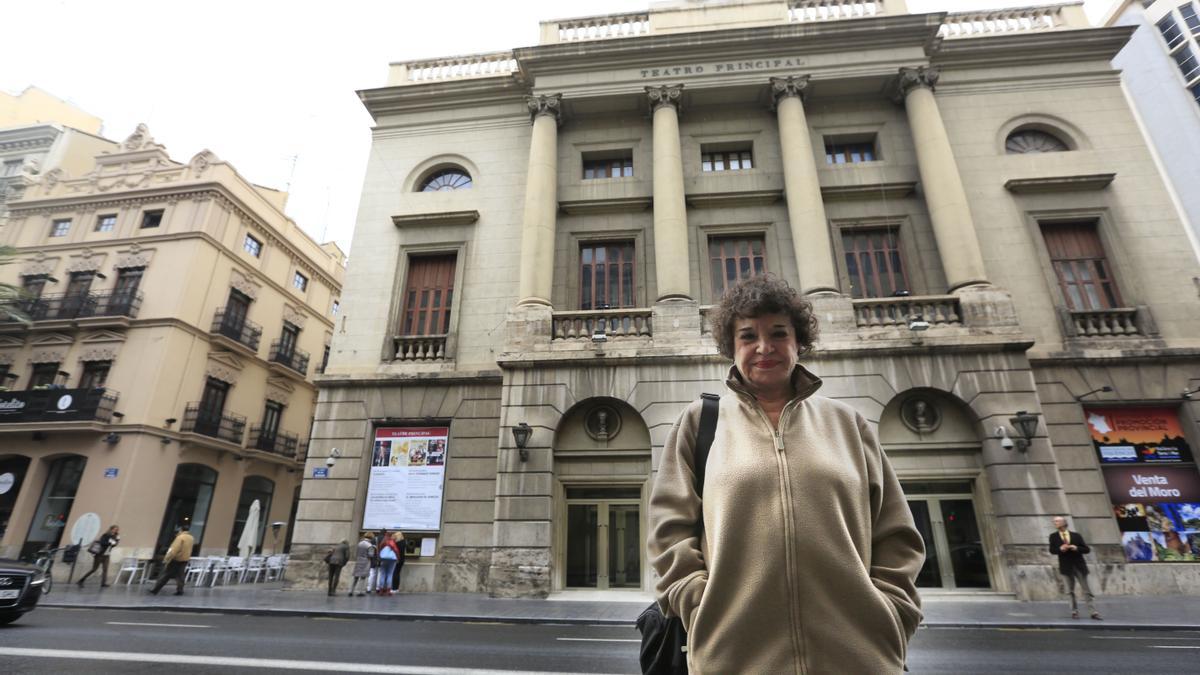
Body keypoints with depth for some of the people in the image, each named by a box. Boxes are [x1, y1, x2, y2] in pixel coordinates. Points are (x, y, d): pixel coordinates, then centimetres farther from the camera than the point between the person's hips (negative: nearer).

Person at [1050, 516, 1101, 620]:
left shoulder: (1076, 535, 1)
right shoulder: (1053, 536, 3)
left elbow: (1087, 549, 0)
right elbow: (1052, 550, -2)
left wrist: (1076, 548, -18)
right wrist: (1060, 549, -21)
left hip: (1079, 566, 0)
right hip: (1067, 567, 0)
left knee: (1087, 590, 3)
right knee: (1071, 591, 7)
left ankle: (1094, 612, 9)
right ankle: (1074, 612, 17)